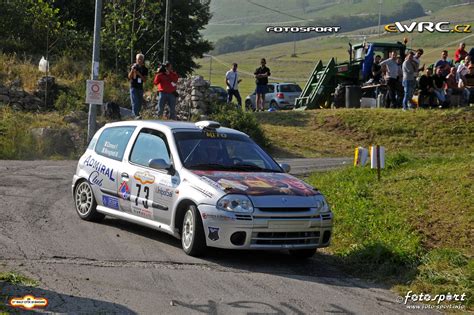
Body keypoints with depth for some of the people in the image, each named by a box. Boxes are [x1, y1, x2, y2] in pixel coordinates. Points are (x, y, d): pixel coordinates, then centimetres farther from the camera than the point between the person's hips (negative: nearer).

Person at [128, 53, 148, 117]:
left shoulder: (144, 69, 7)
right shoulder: (133, 66, 1)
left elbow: (145, 80, 1)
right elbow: (129, 77, -2)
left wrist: (139, 74, -14)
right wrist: (132, 70, -19)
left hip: (140, 88, 4)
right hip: (134, 87, -4)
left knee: (139, 103, 6)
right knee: (135, 102, -15)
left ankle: (137, 114, 15)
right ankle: (136, 115, -24)